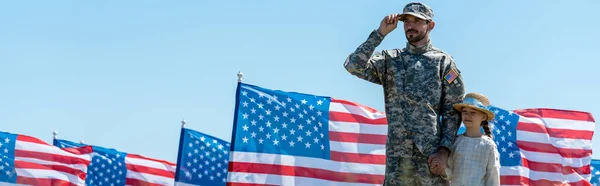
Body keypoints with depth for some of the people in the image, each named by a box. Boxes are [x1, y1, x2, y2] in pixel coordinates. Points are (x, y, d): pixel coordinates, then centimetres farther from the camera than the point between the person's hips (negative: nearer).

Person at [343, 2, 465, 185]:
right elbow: (353, 66, -5)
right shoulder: (390, 59, 12)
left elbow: (453, 111, 3)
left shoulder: (443, 61, 6)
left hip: (432, 153, -2)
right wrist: (380, 33, -6)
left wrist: (445, 148, -8)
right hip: (397, 155, 2)